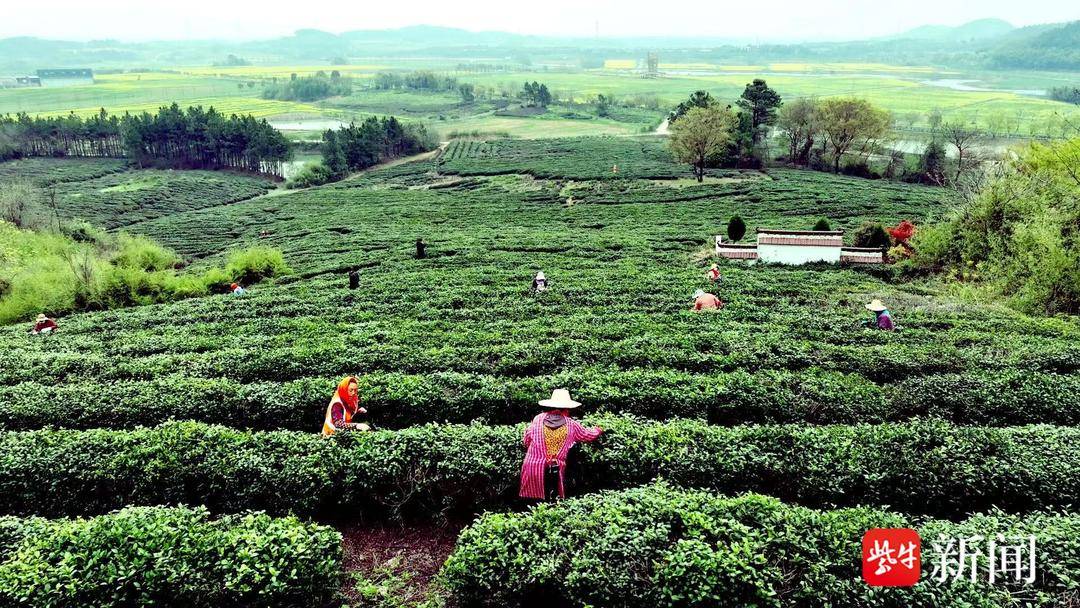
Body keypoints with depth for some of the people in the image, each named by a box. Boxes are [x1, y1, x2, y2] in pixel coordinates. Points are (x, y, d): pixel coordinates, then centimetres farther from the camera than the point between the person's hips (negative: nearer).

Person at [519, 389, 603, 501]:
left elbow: (526, 440, 8)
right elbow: (589, 435, 18)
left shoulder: (538, 419, 4)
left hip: (531, 466, 1)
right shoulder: (571, 425, 3)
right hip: (555, 470, -1)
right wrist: (599, 430, 40)